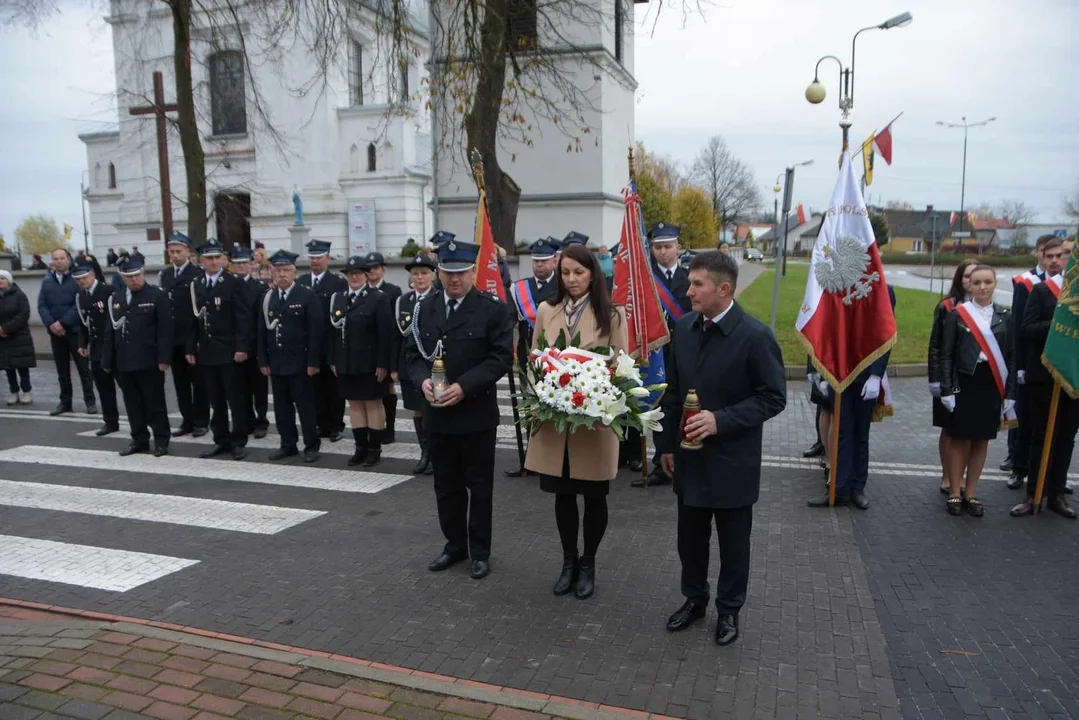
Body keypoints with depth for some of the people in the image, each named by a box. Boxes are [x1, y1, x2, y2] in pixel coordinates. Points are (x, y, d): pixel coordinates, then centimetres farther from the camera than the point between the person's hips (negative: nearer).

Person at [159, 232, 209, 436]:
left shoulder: (198, 274, -6)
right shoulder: (164, 275, 12)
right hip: (172, 338, 6)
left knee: (198, 381, 3)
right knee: (180, 382, 11)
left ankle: (201, 422, 12)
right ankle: (187, 420, 19)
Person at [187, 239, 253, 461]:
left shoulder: (235, 283, -4)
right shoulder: (195, 286, 11)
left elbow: (244, 318, -9)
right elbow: (194, 320, 12)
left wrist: (241, 347, -15)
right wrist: (191, 348, 7)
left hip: (229, 352, -5)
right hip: (206, 352, 5)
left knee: (235, 399, 1)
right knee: (216, 401, 10)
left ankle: (239, 442, 10)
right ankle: (221, 440, 19)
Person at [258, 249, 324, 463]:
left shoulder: (307, 295, -6)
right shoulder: (267, 297, 9)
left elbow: (316, 331, -10)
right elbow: (262, 331, 10)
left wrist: (313, 362, -14)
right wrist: (263, 361, 6)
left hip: (299, 362, -5)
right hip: (276, 362, 5)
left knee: (305, 405, 1)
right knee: (282, 406, 10)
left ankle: (311, 446, 10)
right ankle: (288, 444, 20)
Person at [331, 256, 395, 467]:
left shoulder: (378, 298, -7)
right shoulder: (338, 298, 10)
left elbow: (385, 334, -11)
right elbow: (334, 331, 11)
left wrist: (383, 364, -15)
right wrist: (333, 360, 7)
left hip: (369, 363, -5)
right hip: (346, 363, 5)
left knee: (373, 403, 4)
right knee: (354, 404, 10)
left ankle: (375, 449, 12)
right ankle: (361, 447, 18)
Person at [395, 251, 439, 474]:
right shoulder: (402, 301, 8)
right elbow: (400, 333, 7)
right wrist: (394, 366, 4)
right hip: (410, 364, 5)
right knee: (417, 411, 12)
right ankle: (425, 453, 24)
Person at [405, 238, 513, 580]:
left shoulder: (494, 308, -8)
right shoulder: (424, 308, 7)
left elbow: (502, 357, -12)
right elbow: (413, 353, 10)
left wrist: (464, 386, -21)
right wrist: (422, 380, -11)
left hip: (477, 413, -4)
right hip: (437, 413, 5)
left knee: (479, 486, 8)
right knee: (446, 485, 15)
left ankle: (480, 551, 21)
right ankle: (455, 544, 31)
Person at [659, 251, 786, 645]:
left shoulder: (755, 336, -16)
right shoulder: (684, 328, 1)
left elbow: (773, 398, -13)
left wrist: (721, 420, -23)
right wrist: (668, 444, 11)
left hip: (732, 462, -5)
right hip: (689, 456, 5)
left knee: (733, 542, 13)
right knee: (690, 537, 18)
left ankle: (729, 609, 33)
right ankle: (694, 599, 39)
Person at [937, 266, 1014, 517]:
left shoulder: (1005, 316, 5)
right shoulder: (957, 314, -2)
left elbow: (1011, 357, 7)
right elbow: (946, 354, -3)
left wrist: (1010, 393, 2)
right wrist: (946, 389, -9)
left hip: (992, 385, 3)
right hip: (964, 384, -2)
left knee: (981, 440, 9)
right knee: (959, 438, 4)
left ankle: (971, 494, 20)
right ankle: (955, 493, 15)